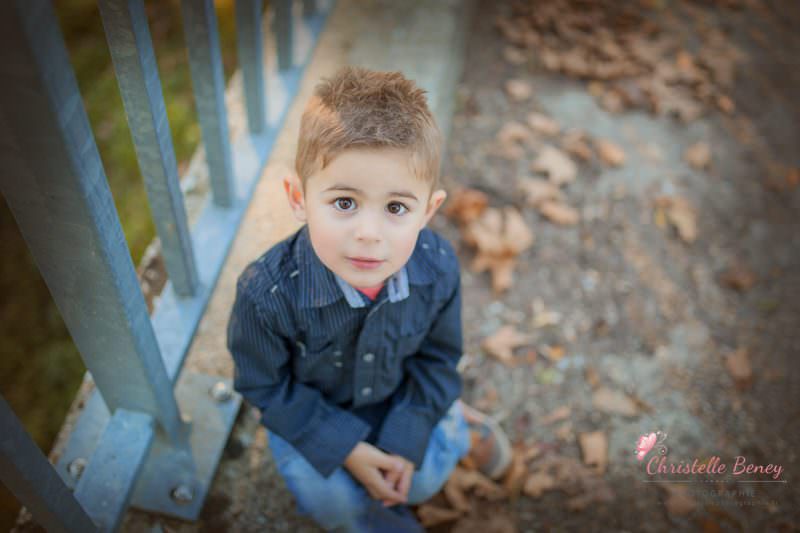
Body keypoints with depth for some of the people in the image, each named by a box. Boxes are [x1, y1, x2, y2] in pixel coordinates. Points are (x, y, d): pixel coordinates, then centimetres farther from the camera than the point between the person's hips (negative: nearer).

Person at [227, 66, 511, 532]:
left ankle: (457, 425, 27)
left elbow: (436, 358, -10)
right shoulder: (267, 293, -37)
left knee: (425, 477, -5)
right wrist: (345, 447, -21)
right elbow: (266, 386, -19)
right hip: (310, 407, -1)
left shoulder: (438, 268, -28)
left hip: (397, 394, 2)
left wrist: (406, 440, -16)